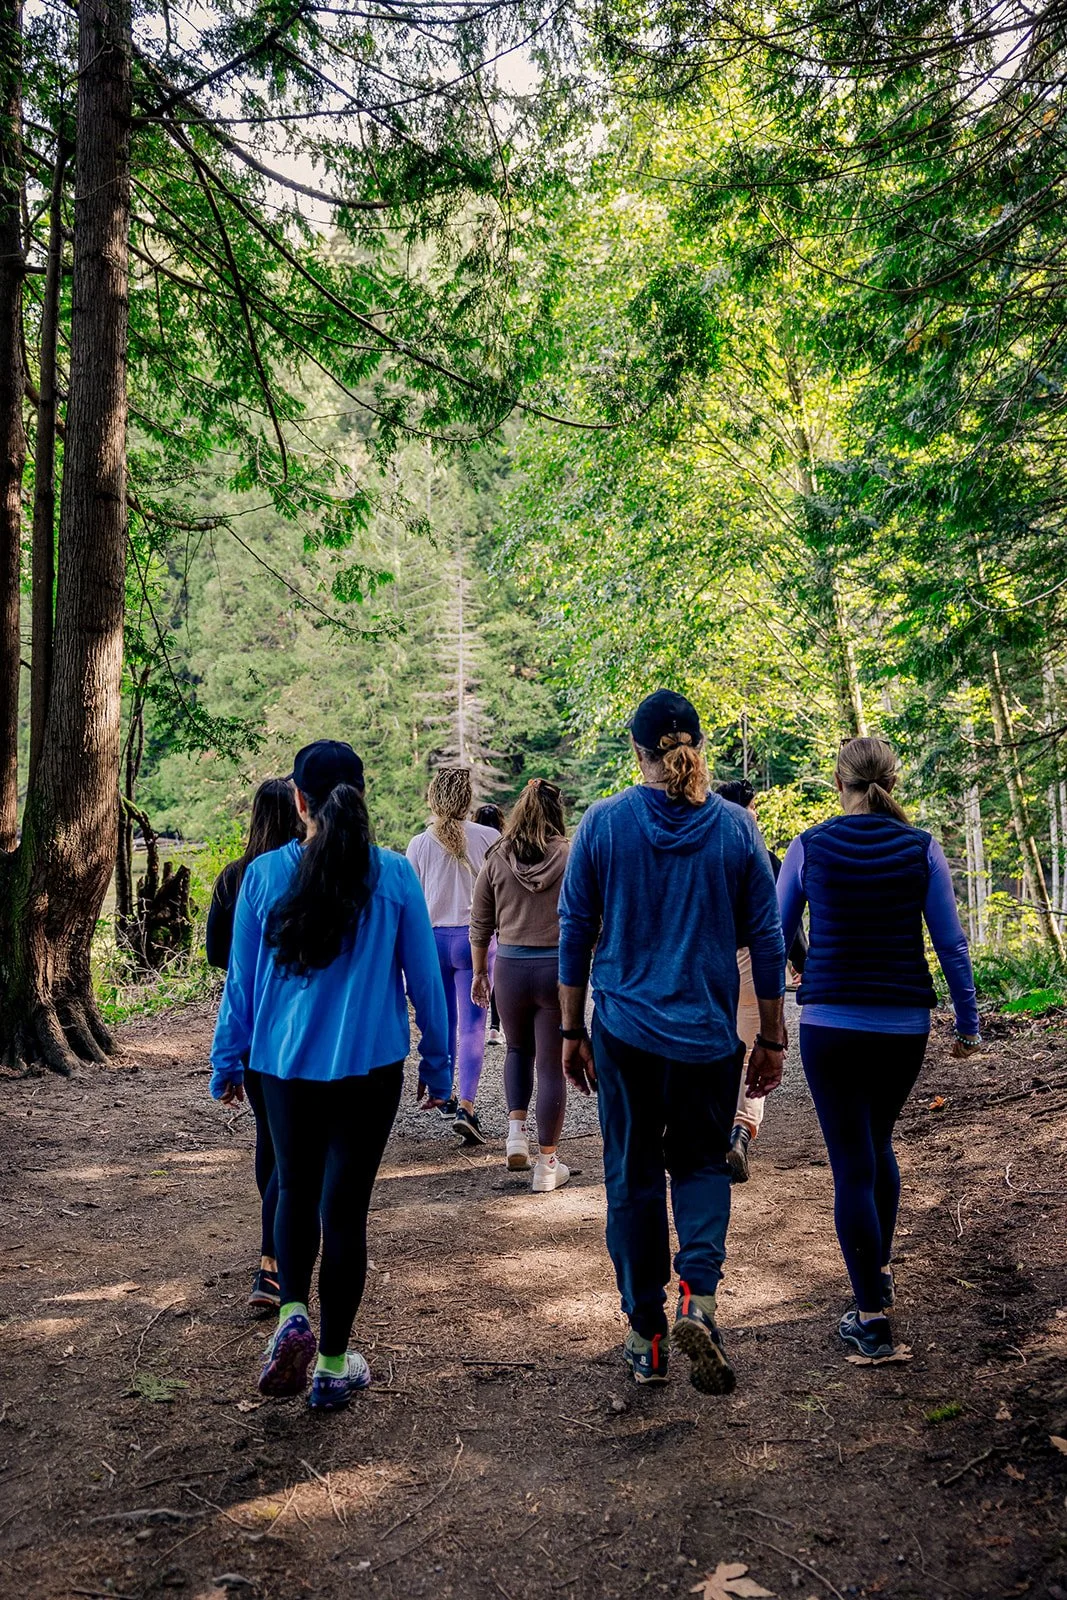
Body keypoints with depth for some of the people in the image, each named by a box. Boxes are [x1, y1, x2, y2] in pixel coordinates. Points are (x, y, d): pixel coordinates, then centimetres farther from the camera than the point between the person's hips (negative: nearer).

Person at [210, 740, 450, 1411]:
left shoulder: (265, 875, -7)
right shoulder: (395, 875, -8)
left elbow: (241, 978, 1)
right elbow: (424, 976, -2)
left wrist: (228, 1061, 13)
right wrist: (438, 1063, 10)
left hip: (285, 1063, 1)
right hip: (370, 1066, -1)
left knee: (295, 1189, 23)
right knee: (344, 1205, 8)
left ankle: (293, 1315, 6)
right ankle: (333, 1367, 17)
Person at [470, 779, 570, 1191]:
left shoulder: (497, 858, 0)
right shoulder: (570, 858, -6)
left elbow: (480, 923, 6)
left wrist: (479, 972, 18)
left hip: (510, 967, 2)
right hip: (558, 968, -2)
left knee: (518, 1050, 26)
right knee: (551, 1064, 7)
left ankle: (516, 1130, 13)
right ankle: (547, 1163, 13)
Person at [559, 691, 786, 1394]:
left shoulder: (603, 822, -4)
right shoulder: (737, 827, -3)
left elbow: (575, 932, 0)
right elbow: (766, 939, 0)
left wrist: (572, 1031, 9)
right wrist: (772, 1039, 9)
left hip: (624, 1031, 0)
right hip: (708, 1033, 0)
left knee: (632, 1177, 12)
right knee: (701, 1164, 18)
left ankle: (647, 1337, 20)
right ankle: (699, 1294, -5)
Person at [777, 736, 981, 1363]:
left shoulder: (810, 847, -4)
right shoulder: (921, 848, -3)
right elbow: (952, 944, -2)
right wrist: (968, 1022, 7)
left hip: (830, 1025, -2)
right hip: (904, 1027, 2)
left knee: (852, 1164, 3)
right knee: (879, 1144, 25)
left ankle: (872, 1317, 5)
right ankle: (880, 1271, 37)